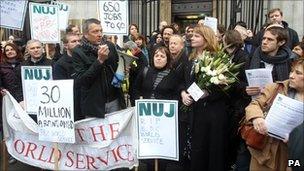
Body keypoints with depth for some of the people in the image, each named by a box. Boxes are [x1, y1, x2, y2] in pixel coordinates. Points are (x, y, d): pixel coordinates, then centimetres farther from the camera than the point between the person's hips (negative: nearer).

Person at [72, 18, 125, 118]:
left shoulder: (110, 46, 2)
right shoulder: (78, 52, -8)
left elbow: (118, 67, 16)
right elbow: (81, 80, -16)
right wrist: (100, 60, -22)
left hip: (114, 101, 3)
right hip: (93, 105, -3)